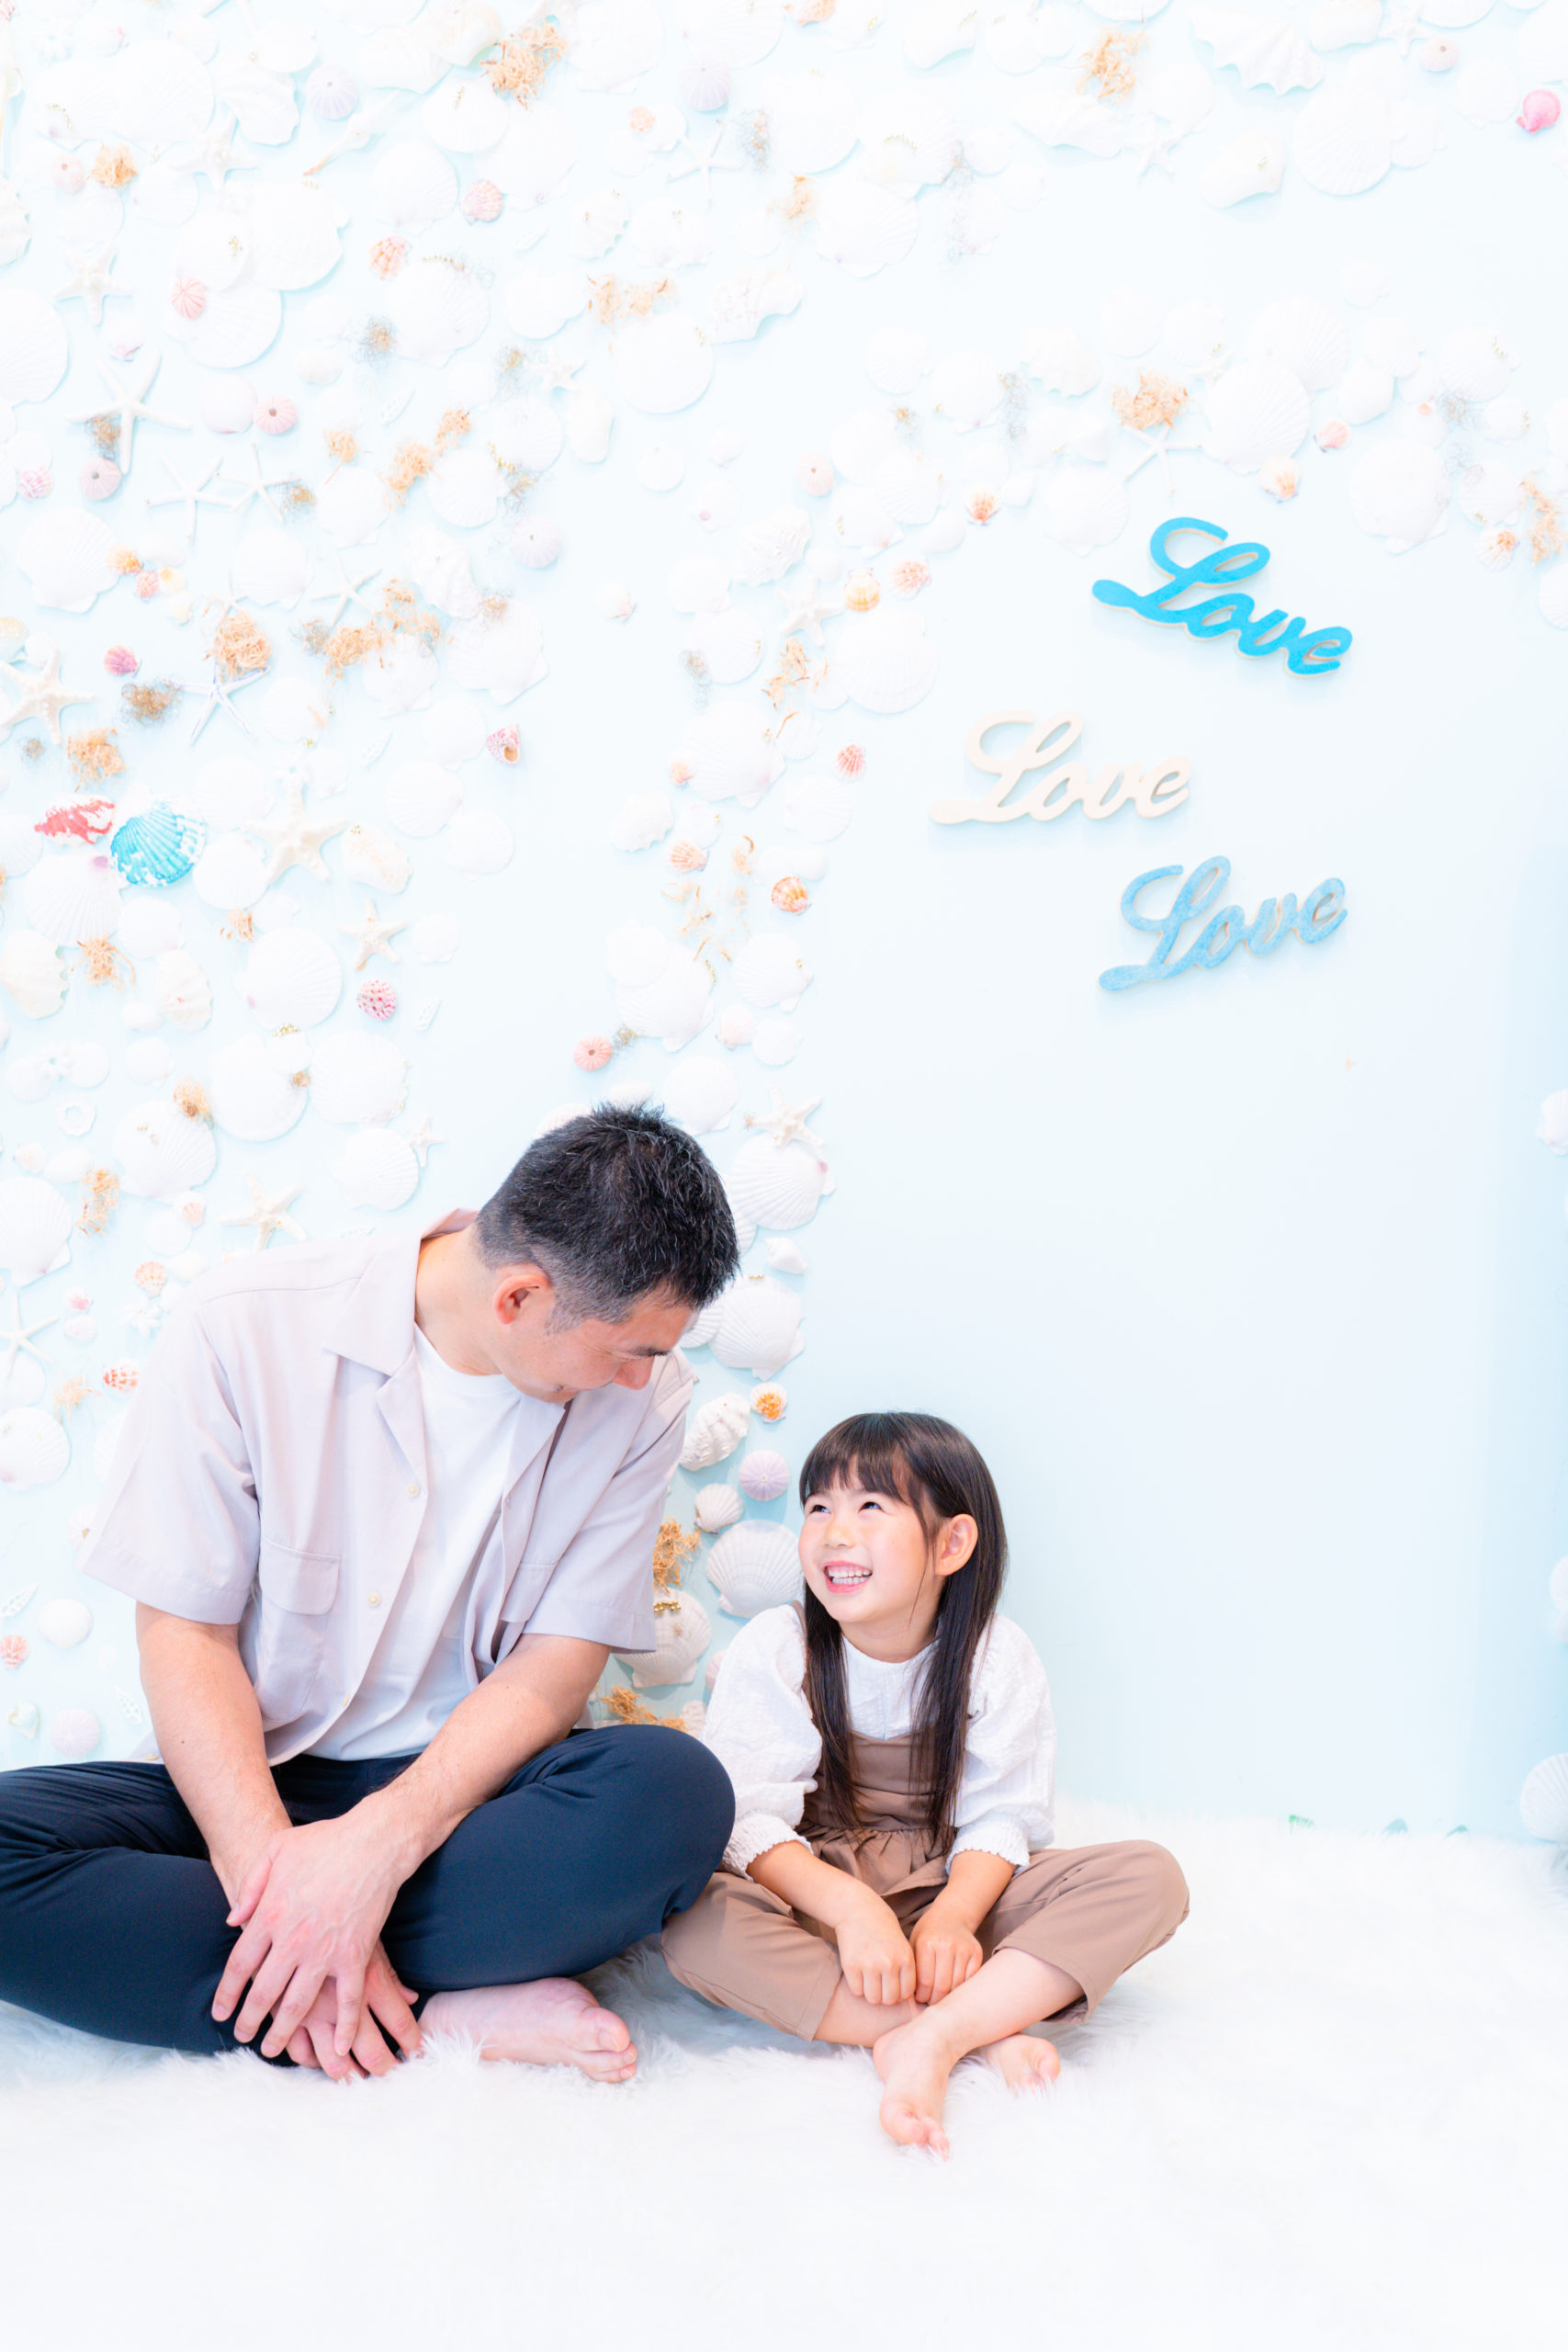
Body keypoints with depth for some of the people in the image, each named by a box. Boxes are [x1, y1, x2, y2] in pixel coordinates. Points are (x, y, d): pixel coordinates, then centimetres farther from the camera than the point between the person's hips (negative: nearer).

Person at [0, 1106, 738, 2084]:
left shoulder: (640, 1399, -7)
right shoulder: (245, 1328, -12)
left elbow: (555, 1669, -8)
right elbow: (186, 1636, -11)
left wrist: (377, 1845, -24)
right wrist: (273, 1873, -25)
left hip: (467, 1794, 0)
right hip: (253, 1785, 0)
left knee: (679, 1791, -31)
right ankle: (454, 2012, -23)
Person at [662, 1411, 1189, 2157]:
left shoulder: (998, 1658, -5)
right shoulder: (772, 1650, -10)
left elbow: (1001, 1817, -8)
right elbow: (748, 1821, -16)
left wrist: (954, 1914, -29)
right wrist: (852, 1907, -33)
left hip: (946, 1891, 2)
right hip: (812, 1896, -1)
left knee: (1151, 1876, -20)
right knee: (696, 1918, -36)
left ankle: (931, 2037, -34)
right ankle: (983, 2033, -33)